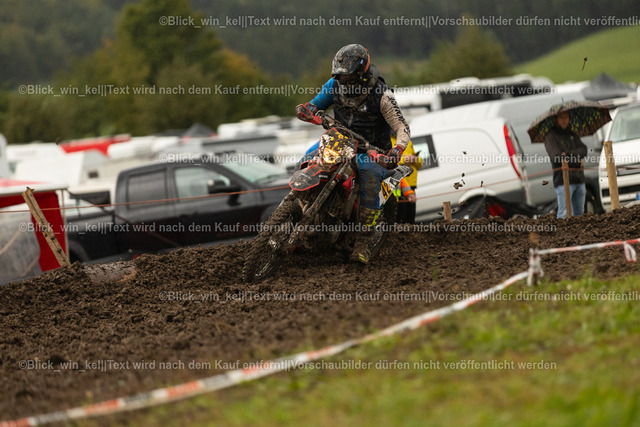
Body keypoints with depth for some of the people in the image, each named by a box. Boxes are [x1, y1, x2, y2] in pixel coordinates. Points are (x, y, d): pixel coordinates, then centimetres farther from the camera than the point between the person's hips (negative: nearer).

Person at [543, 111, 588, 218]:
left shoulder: (573, 135, 18)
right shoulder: (551, 137, -1)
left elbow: (583, 150, 3)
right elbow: (556, 157, -13)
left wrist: (569, 154, -15)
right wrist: (578, 162, -8)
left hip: (579, 179, 6)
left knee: (579, 212, 7)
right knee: (564, 213, -14)